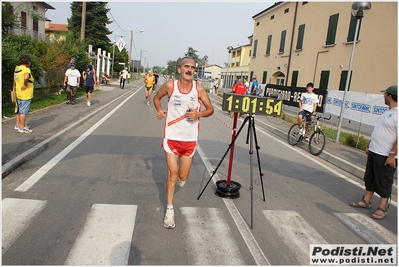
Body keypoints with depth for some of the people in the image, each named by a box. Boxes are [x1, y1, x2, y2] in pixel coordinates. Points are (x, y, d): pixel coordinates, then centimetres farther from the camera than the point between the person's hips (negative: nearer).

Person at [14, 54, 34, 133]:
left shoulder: (16, 68, 11)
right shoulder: (26, 69, -16)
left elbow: (15, 80, 20)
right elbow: (26, 77, -36)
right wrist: (25, 84, -20)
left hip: (18, 93, 9)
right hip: (26, 94, -9)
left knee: (19, 110, 19)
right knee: (24, 111, -3)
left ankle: (17, 124, 30)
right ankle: (22, 127, 2)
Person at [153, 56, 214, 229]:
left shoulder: (199, 89, -4)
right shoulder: (170, 86, -5)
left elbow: (210, 109, 5)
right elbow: (157, 98, 13)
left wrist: (199, 114, -16)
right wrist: (159, 110, -7)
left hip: (190, 140, 1)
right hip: (172, 137, -1)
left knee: (182, 178, 9)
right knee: (172, 174, -1)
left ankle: (177, 179, 47)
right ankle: (169, 210, 17)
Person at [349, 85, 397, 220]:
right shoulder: (388, 112, 13)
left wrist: (392, 155, -24)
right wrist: (369, 145, 20)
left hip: (386, 156, -9)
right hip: (374, 152, 9)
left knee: (384, 183, 3)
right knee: (369, 178, 17)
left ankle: (382, 208, 15)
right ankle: (366, 201, 30)